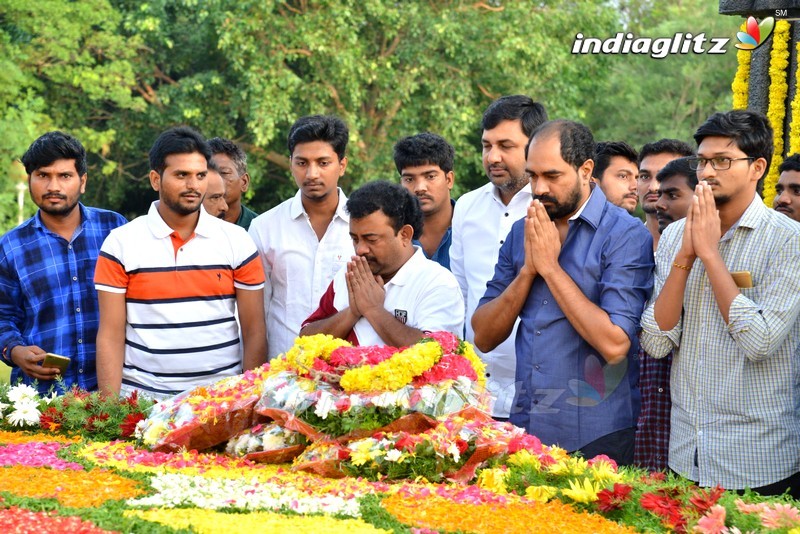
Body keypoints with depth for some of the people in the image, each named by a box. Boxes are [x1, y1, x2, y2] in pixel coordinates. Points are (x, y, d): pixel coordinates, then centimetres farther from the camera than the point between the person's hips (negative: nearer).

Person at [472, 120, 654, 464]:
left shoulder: (625, 235, -9)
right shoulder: (522, 232, 9)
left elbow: (614, 344, -20)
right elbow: (484, 337, 6)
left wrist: (550, 267, -14)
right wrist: (528, 269, -8)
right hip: (525, 430, 5)